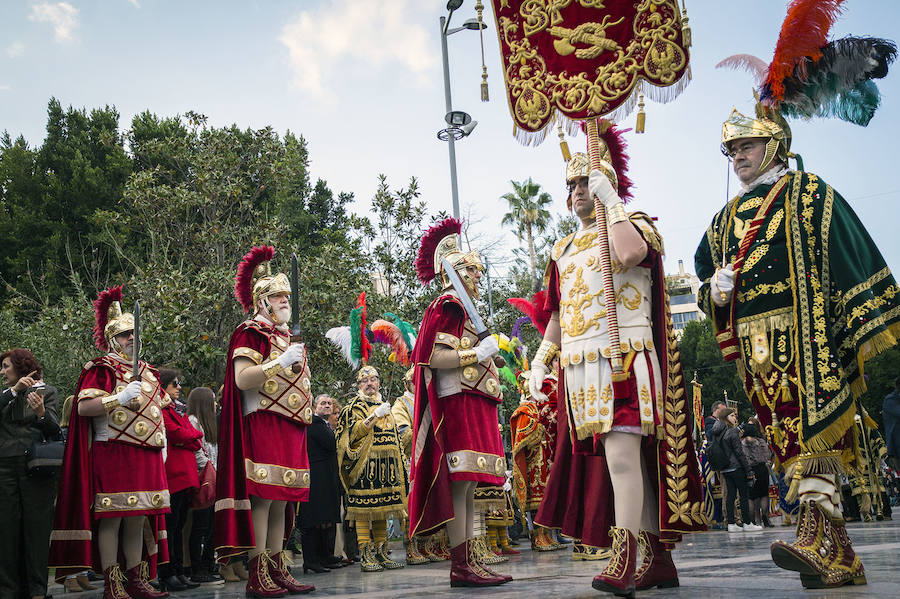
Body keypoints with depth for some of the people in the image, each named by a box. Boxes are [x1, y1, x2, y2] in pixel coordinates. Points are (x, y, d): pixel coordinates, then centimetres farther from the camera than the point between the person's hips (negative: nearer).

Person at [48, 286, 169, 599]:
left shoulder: (148, 371, 20)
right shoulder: (102, 368, -2)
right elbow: (83, 407, -14)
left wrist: (162, 444, 19)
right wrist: (120, 398, -22)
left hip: (146, 456, 7)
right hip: (112, 453, -7)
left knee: (138, 518, 9)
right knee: (111, 517, -6)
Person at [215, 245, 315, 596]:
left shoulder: (286, 338, 23)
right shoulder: (250, 333, -2)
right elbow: (242, 379, -16)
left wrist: (311, 408, 25)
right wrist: (281, 363, -19)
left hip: (290, 429, 8)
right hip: (263, 425, -8)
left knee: (281, 501, 7)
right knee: (263, 498, -11)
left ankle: (278, 571, 10)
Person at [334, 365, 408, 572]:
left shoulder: (384, 406, 22)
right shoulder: (354, 406, 3)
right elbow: (354, 432, -13)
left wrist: (398, 464, 20)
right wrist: (374, 416, -21)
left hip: (385, 465, 6)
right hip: (364, 464, -6)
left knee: (382, 508, 7)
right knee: (363, 508, -9)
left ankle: (381, 553, 12)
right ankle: (366, 556, -9)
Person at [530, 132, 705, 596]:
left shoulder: (634, 223, 5)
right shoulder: (563, 250, 25)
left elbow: (630, 253, -21)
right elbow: (557, 315, 27)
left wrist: (611, 201, -10)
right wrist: (541, 358, 16)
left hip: (623, 356, -6)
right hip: (581, 365, 7)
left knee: (622, 454, -17)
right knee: (631, 460, 6)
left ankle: (625, 559, -20)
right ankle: (657, 559, 10)